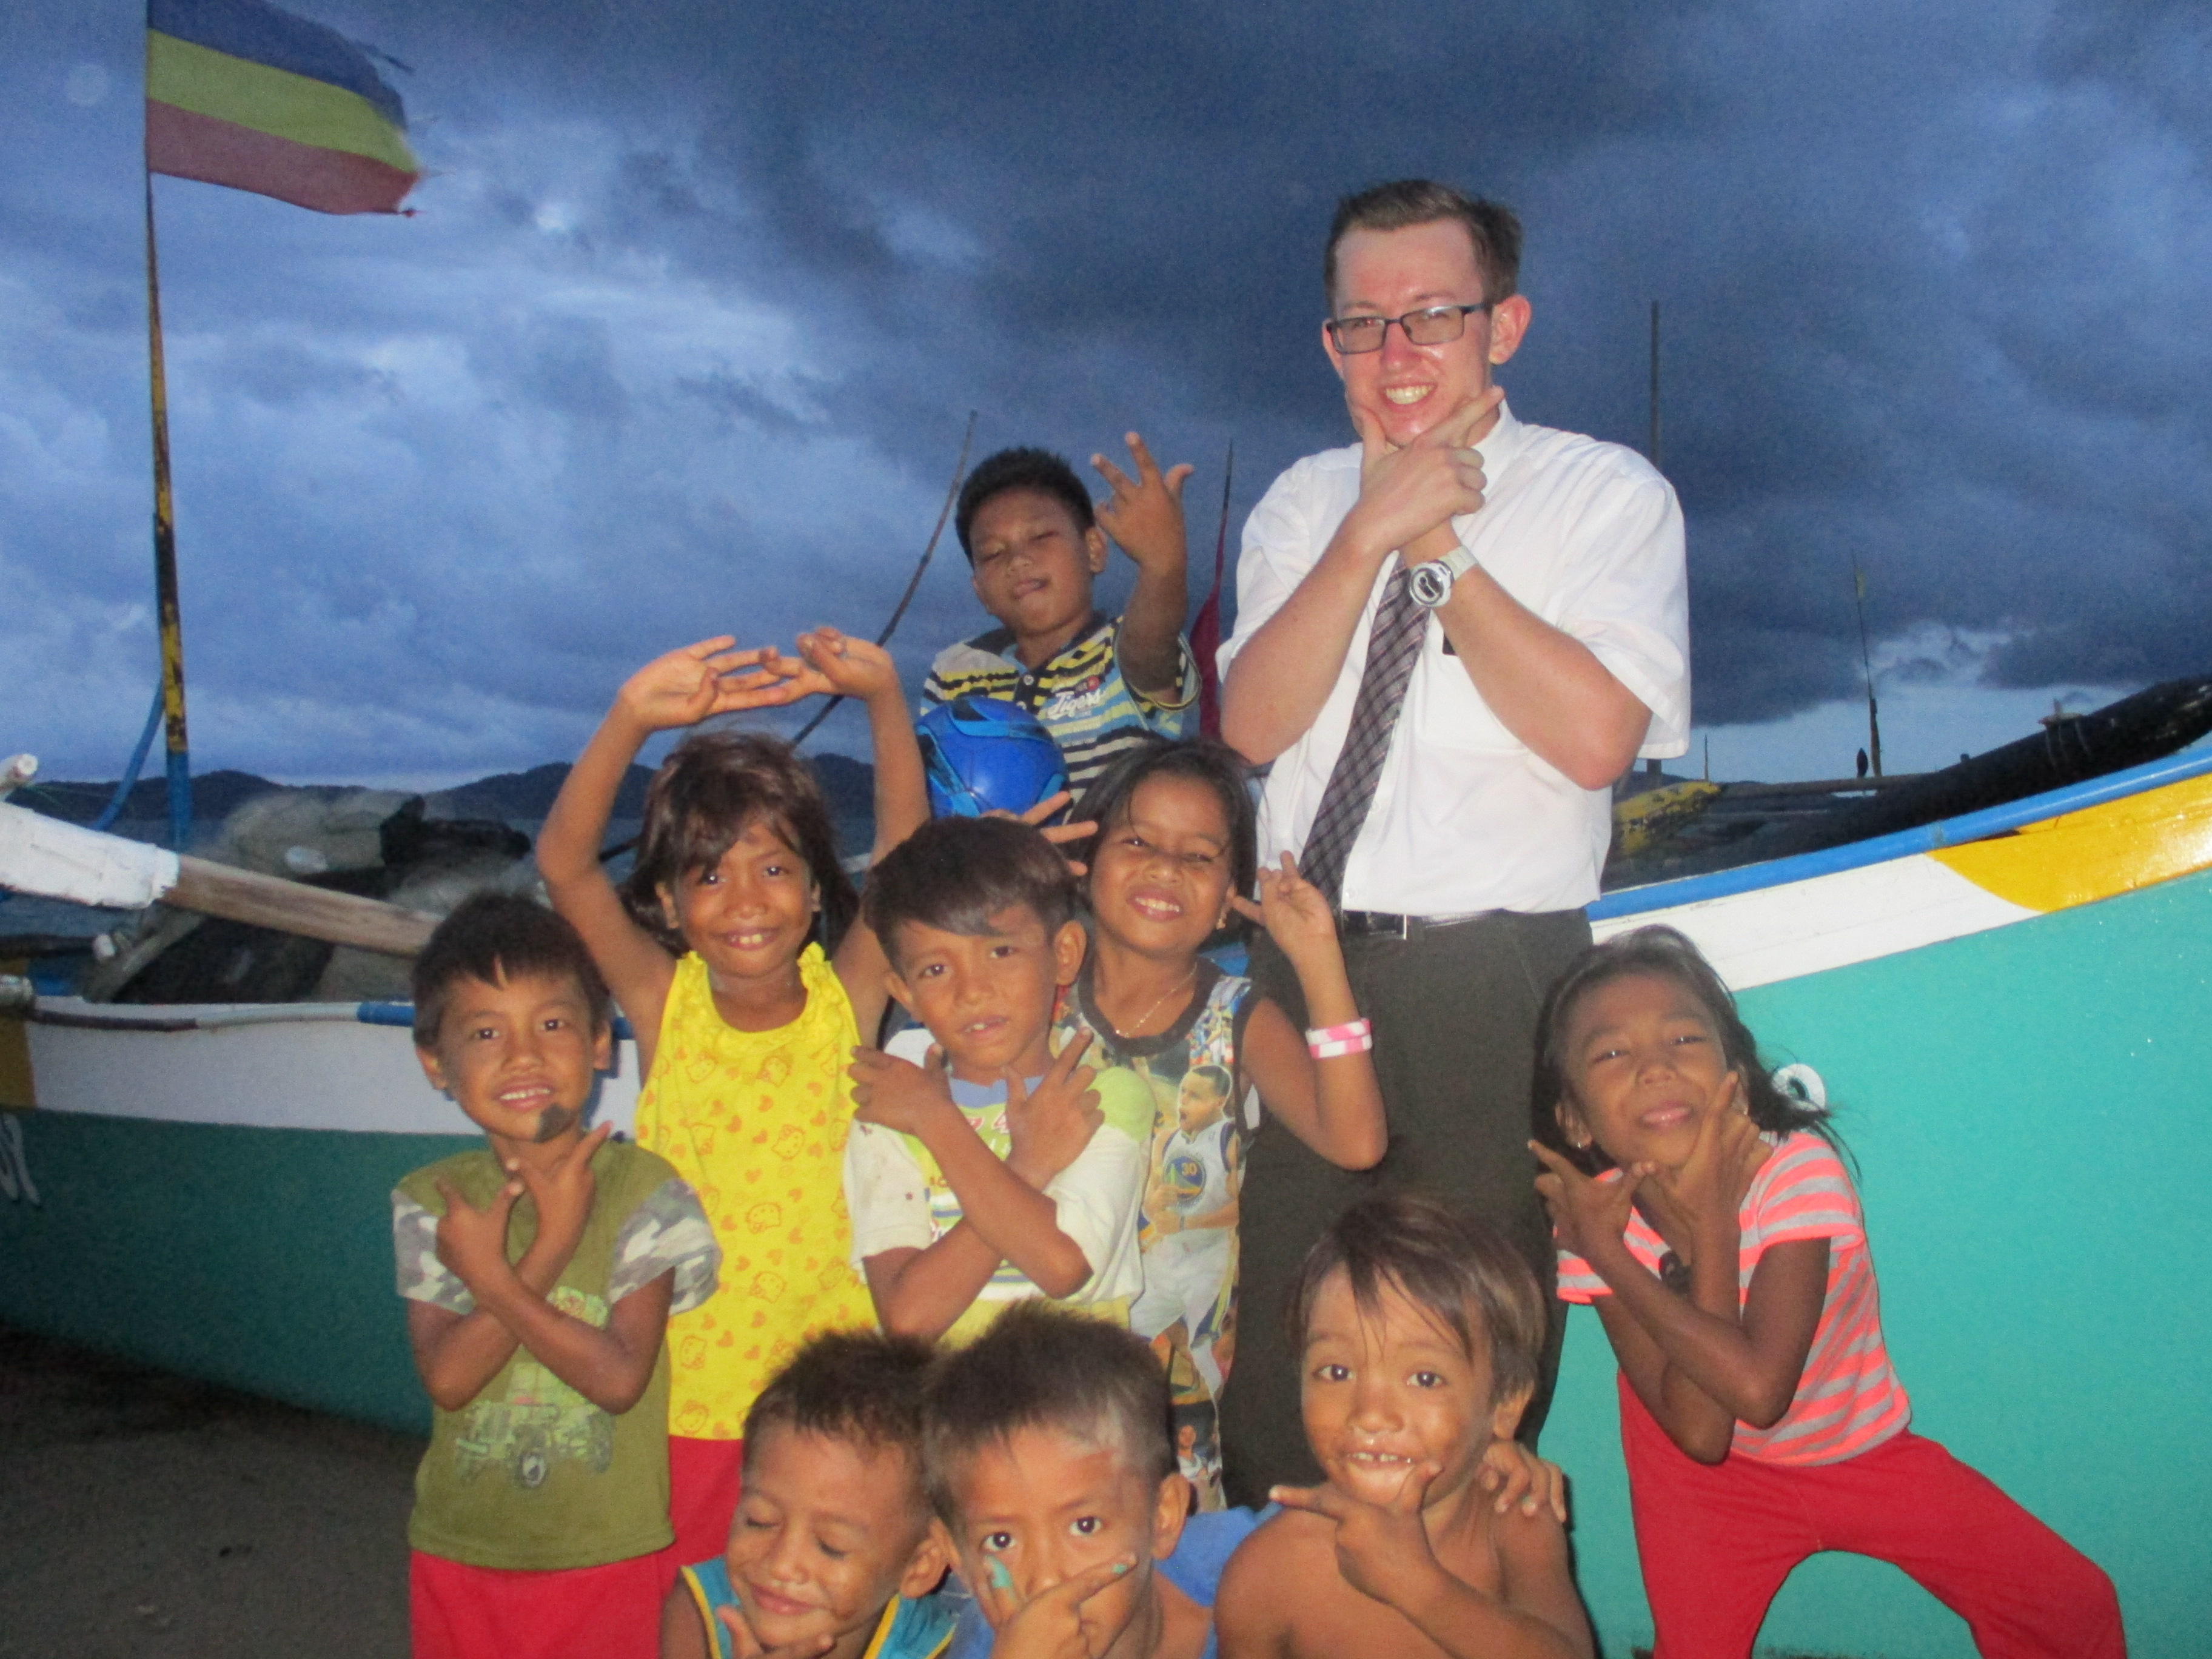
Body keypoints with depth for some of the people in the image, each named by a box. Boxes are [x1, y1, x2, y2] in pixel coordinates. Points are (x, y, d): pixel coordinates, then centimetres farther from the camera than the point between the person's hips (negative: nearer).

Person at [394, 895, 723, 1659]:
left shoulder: (642, 1188, -11)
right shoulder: (431, 1200, -3)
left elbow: (620, 1376, -19)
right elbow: (447, 1375, -14)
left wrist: (490, 1278, -19)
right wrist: (552, 1242, -21)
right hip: (461, 1555, 2)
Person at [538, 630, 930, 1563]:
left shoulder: (845, 998, -5)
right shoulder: (662, 1001, -5)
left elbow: (904, 848, -16)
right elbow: (563, 864, -17)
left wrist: (884, 697, -29)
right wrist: (632, 720, -31)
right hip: (686, 1396, 0)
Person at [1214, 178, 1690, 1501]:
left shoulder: (1607, 493, 0)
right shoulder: (1305, 502, 11)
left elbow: (1595, 736, -15)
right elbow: (1251, 724, -4)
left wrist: (1444, 549, -11)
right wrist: (1370, 536, -13)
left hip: (1495, 979, -3)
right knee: (1275, 1336, 10)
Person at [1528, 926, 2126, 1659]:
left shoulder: (1797, 1168, -29)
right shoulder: (1599, 1217, -23)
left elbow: (1759, 1388, -39)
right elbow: (1701, 1432, -29)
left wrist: (1605, 1251, -36)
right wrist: (1708, 1228, -35)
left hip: (1862, 1450, 0)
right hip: (1707, 1472, 0)